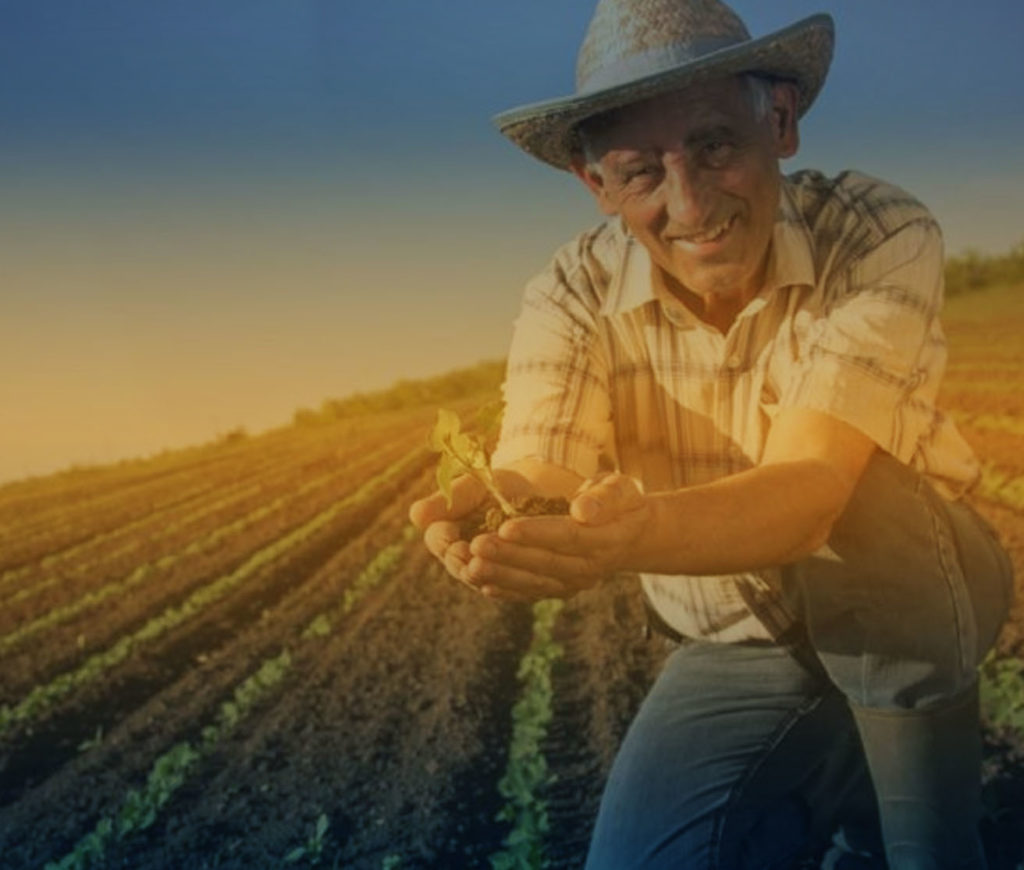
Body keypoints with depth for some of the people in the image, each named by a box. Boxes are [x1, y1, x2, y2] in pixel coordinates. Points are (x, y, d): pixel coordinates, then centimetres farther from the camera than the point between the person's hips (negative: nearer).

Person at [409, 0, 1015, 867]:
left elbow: (805, 496, -37)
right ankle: (851, 793, 8)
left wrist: (631, 533, -58)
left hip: (911, 622, -1)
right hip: (736, 654, 2)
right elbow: (536, 475, -31)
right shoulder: (573, 299, -17)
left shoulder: (883, 240, -26)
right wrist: (489, 516, -57)